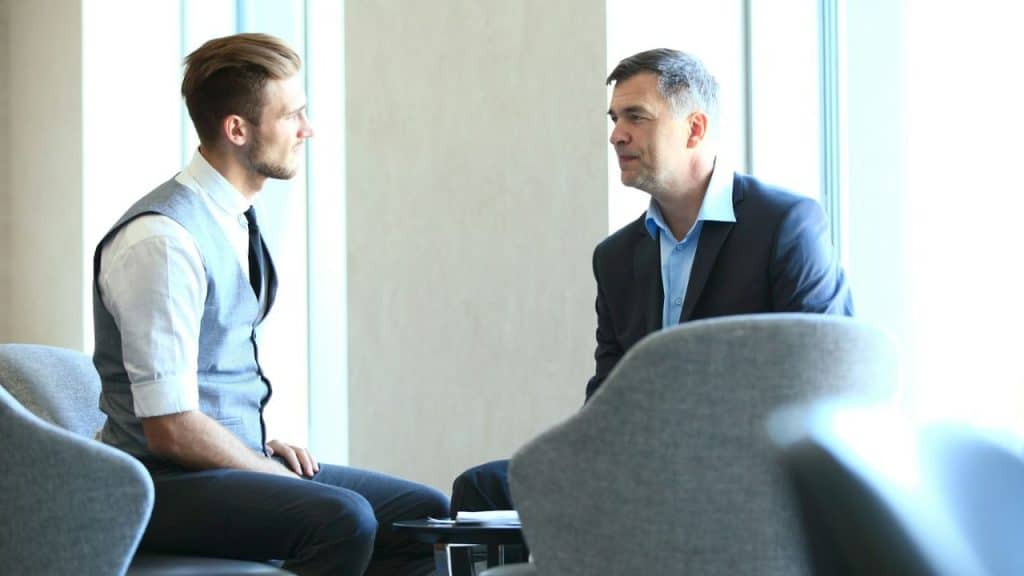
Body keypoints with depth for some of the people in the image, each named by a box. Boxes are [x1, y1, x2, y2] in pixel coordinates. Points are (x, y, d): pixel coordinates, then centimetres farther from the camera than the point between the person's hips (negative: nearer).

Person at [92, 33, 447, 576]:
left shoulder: (236, 222, 9)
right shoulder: (163, 240, -19)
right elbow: (171, 429, -22)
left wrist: (267, 446, 6)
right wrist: (274, 472, -11)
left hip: (237, 460, 9)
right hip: (165, 484, -9)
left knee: (426, 514, 0)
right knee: (342, 519, -31)